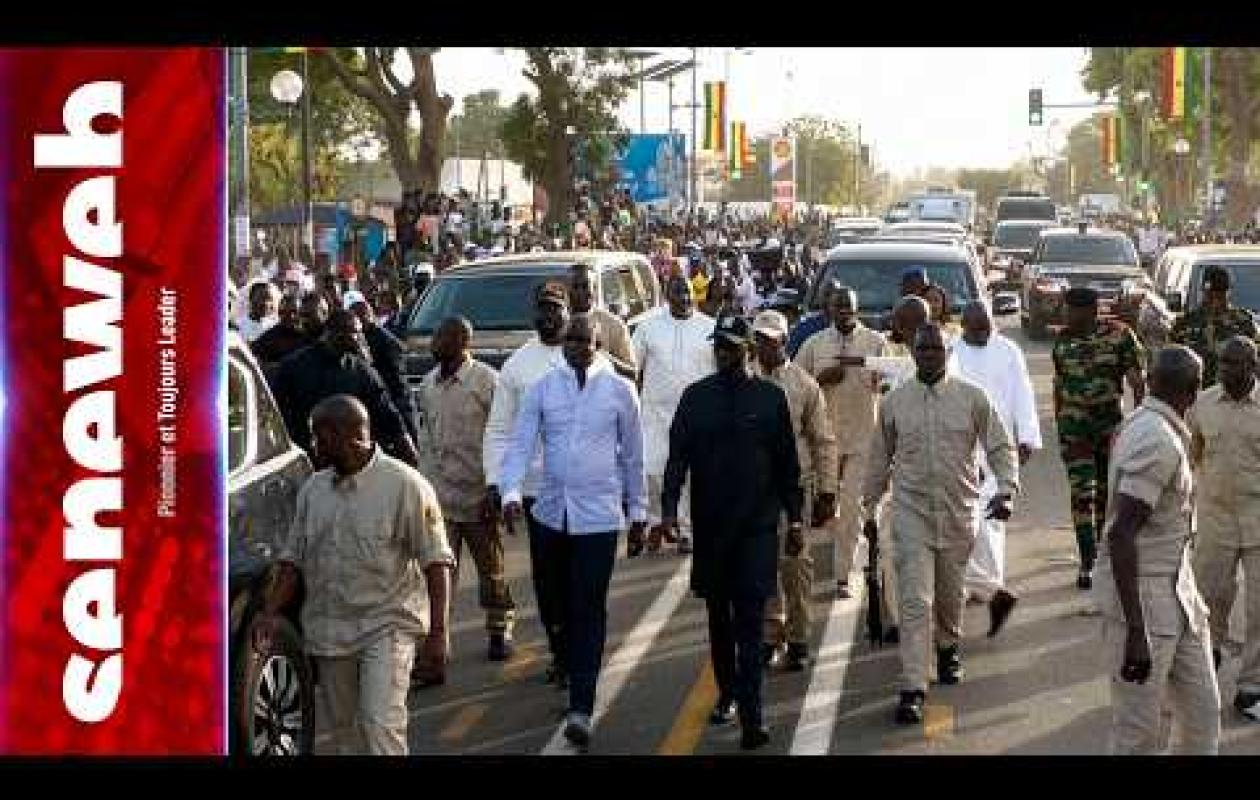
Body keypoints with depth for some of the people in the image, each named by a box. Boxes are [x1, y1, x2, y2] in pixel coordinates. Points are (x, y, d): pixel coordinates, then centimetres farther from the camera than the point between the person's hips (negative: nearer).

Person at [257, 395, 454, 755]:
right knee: (344, 730, 10)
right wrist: (270, 613, 1)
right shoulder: (313, 489, 9)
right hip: (328, 629, 6)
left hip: (387, 624, -6)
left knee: (381, 724, -15)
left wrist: (438, 631, -13)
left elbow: (436, 562, -9)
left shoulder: (404, 485, -8)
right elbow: (293, 559, 13)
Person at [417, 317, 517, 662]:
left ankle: (500, 630, 32)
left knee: (491, 569, 13)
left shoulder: (486, 381, -10)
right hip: (438, 497, 4)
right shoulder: (428, 384, 8)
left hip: (478, 495, -4)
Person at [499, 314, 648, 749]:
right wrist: (510, 493, -20)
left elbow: (632, 454, 6)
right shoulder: (542, 389, 2)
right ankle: (574, 672, 34)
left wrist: (638, 513, 9)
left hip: (599, 516, -3)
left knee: (589, 610, -7)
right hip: (552, 512, 3)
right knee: (558, 602, 13)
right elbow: (520, 444, -4)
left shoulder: (619, 390, -1)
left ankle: (581, 709, -9)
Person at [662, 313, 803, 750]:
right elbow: (677, 456, 1)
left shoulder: (770, 397, 1)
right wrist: (669, 508, -11)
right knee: (719, 616, 13)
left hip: (758, 525, -2)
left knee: (750, 621, -8)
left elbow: (787, 463, 5)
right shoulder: (696, 396, 4)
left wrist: (794, 518, 4)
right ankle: (726, 694, 30)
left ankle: (752, 715, -12)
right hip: (710, 525, 2)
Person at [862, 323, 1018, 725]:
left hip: (959, 512, 1)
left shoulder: (972, 397, -2)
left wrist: (1006, 487, -13)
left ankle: (948, 647, 46)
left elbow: (1000, 446, 2)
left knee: (950, 594, 16)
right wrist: (870, 507, 16)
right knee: (915, 601, -9)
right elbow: (879, 458, 12)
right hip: (911, 513, -1)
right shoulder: (893, 402, 1)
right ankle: (912, 688, -10)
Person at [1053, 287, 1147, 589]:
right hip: (1074, 425, 1)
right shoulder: (1063, 340, 4)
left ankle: (1102, 552, 31)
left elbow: (1137, 382, -4)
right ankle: (1087, 564, -7)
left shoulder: (1119, 335, -6)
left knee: (1106, 491, 11)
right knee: (1081, 493, -7)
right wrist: (1058, 425, 16)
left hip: (1112, 423, -1)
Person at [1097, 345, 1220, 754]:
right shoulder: (1158, 441, -20)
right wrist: (1135, 631, -28)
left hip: (1178, 590, 10)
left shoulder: (1143, 425, 9)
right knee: (1138, 734, -1)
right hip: (1143, 595, -10)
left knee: (1203, 716, 12)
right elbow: (1120, 534, -26)